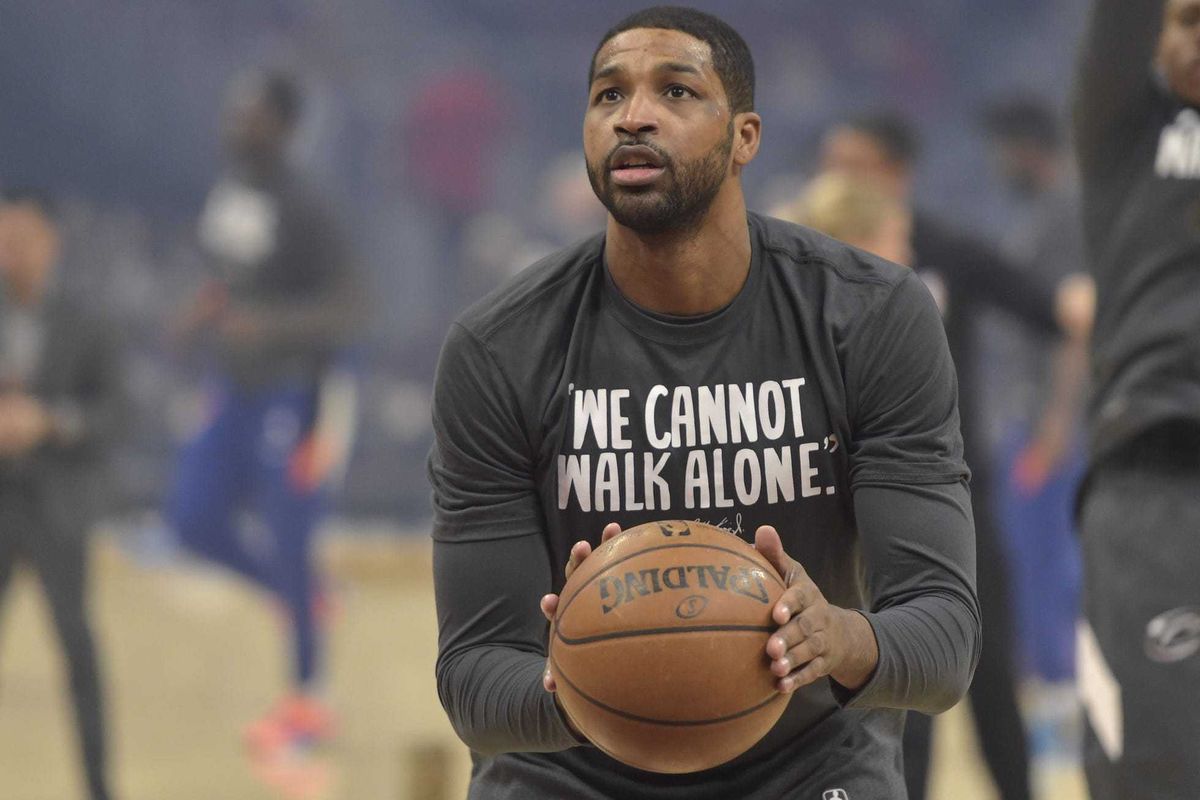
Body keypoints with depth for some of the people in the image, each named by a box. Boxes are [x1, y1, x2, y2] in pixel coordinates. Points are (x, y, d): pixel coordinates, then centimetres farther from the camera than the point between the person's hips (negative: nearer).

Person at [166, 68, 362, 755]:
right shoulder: (228, 195, 4)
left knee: (288, 541, 0)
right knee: (194, 518, 4)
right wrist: (204, 314, 2)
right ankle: (300, 596, 28)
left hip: (293, 390, -8)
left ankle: (307, 704, 16)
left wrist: (268, 325, -31)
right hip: (235, 388, 8)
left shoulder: (304, 210, -20)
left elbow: (348, 309, -20)